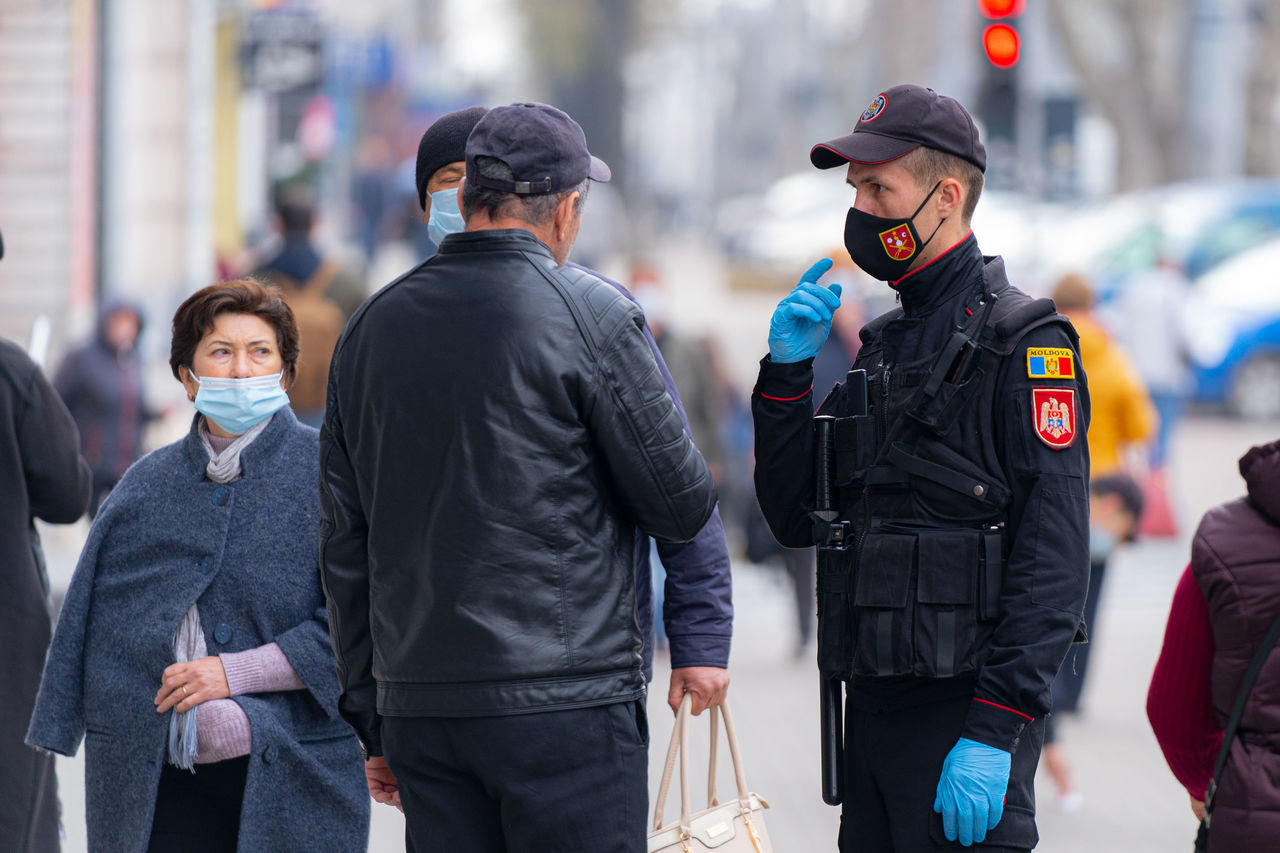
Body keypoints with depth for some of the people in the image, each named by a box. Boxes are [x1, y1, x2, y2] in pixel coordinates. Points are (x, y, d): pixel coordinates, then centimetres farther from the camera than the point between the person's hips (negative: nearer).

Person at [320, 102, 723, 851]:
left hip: (419, 706, 5)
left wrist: (371, 721, 19)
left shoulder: (373, 327, 11)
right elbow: (683, 506, -3)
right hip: (567, 704, -5)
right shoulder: (590, 317, -6)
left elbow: (345, 547, 14)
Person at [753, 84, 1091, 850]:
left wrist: (994, 733, -22)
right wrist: (787, 373, 5)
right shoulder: (885, 345, 18)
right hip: (875, 708, 8)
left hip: (966, 714, -8)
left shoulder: (1022, 344, -8)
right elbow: (795, 518, 18)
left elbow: (1054, 560, -16)